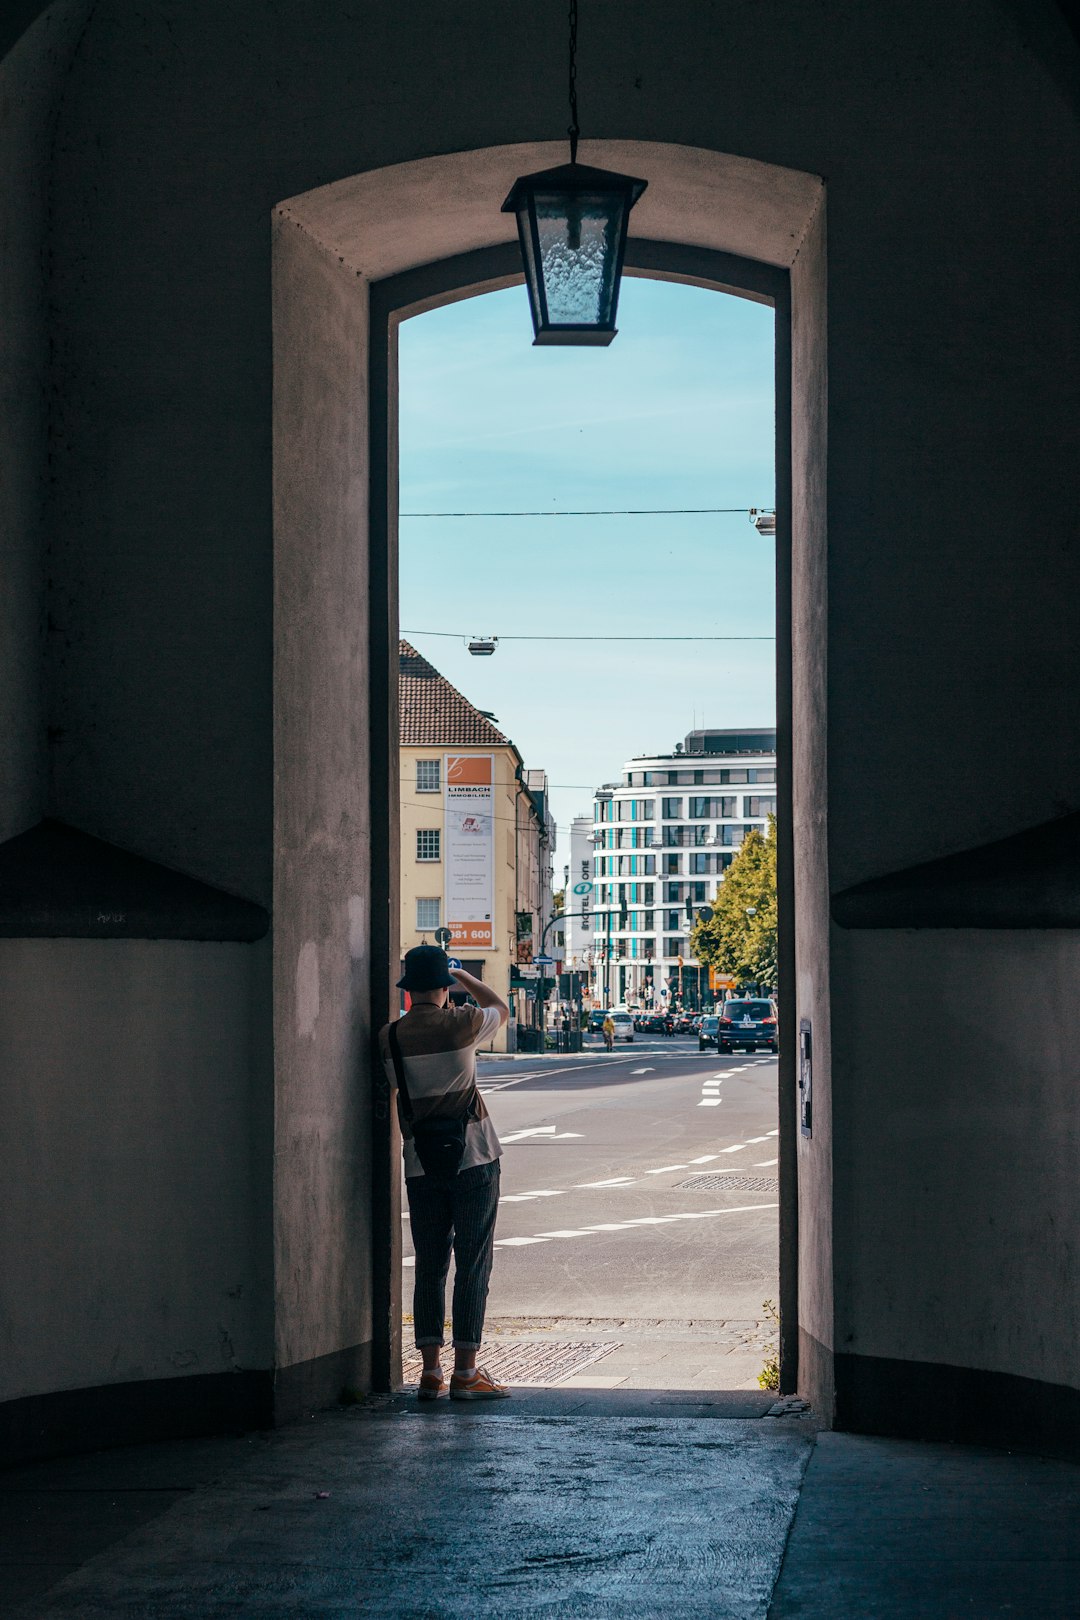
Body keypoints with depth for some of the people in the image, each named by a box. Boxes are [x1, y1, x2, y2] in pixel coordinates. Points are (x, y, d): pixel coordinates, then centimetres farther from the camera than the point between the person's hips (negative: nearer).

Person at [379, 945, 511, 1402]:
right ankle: (465, 1372, -1)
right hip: (473, 1158, -3)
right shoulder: (459, 1025, -9)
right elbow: (502, 1009, 11)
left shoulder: (390, 1037, -1)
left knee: (429, 1266, 9)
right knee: (473, 1266, 0)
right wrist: (463, 976, 19)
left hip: (420, 1166, 3)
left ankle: (430, 1372, 8)